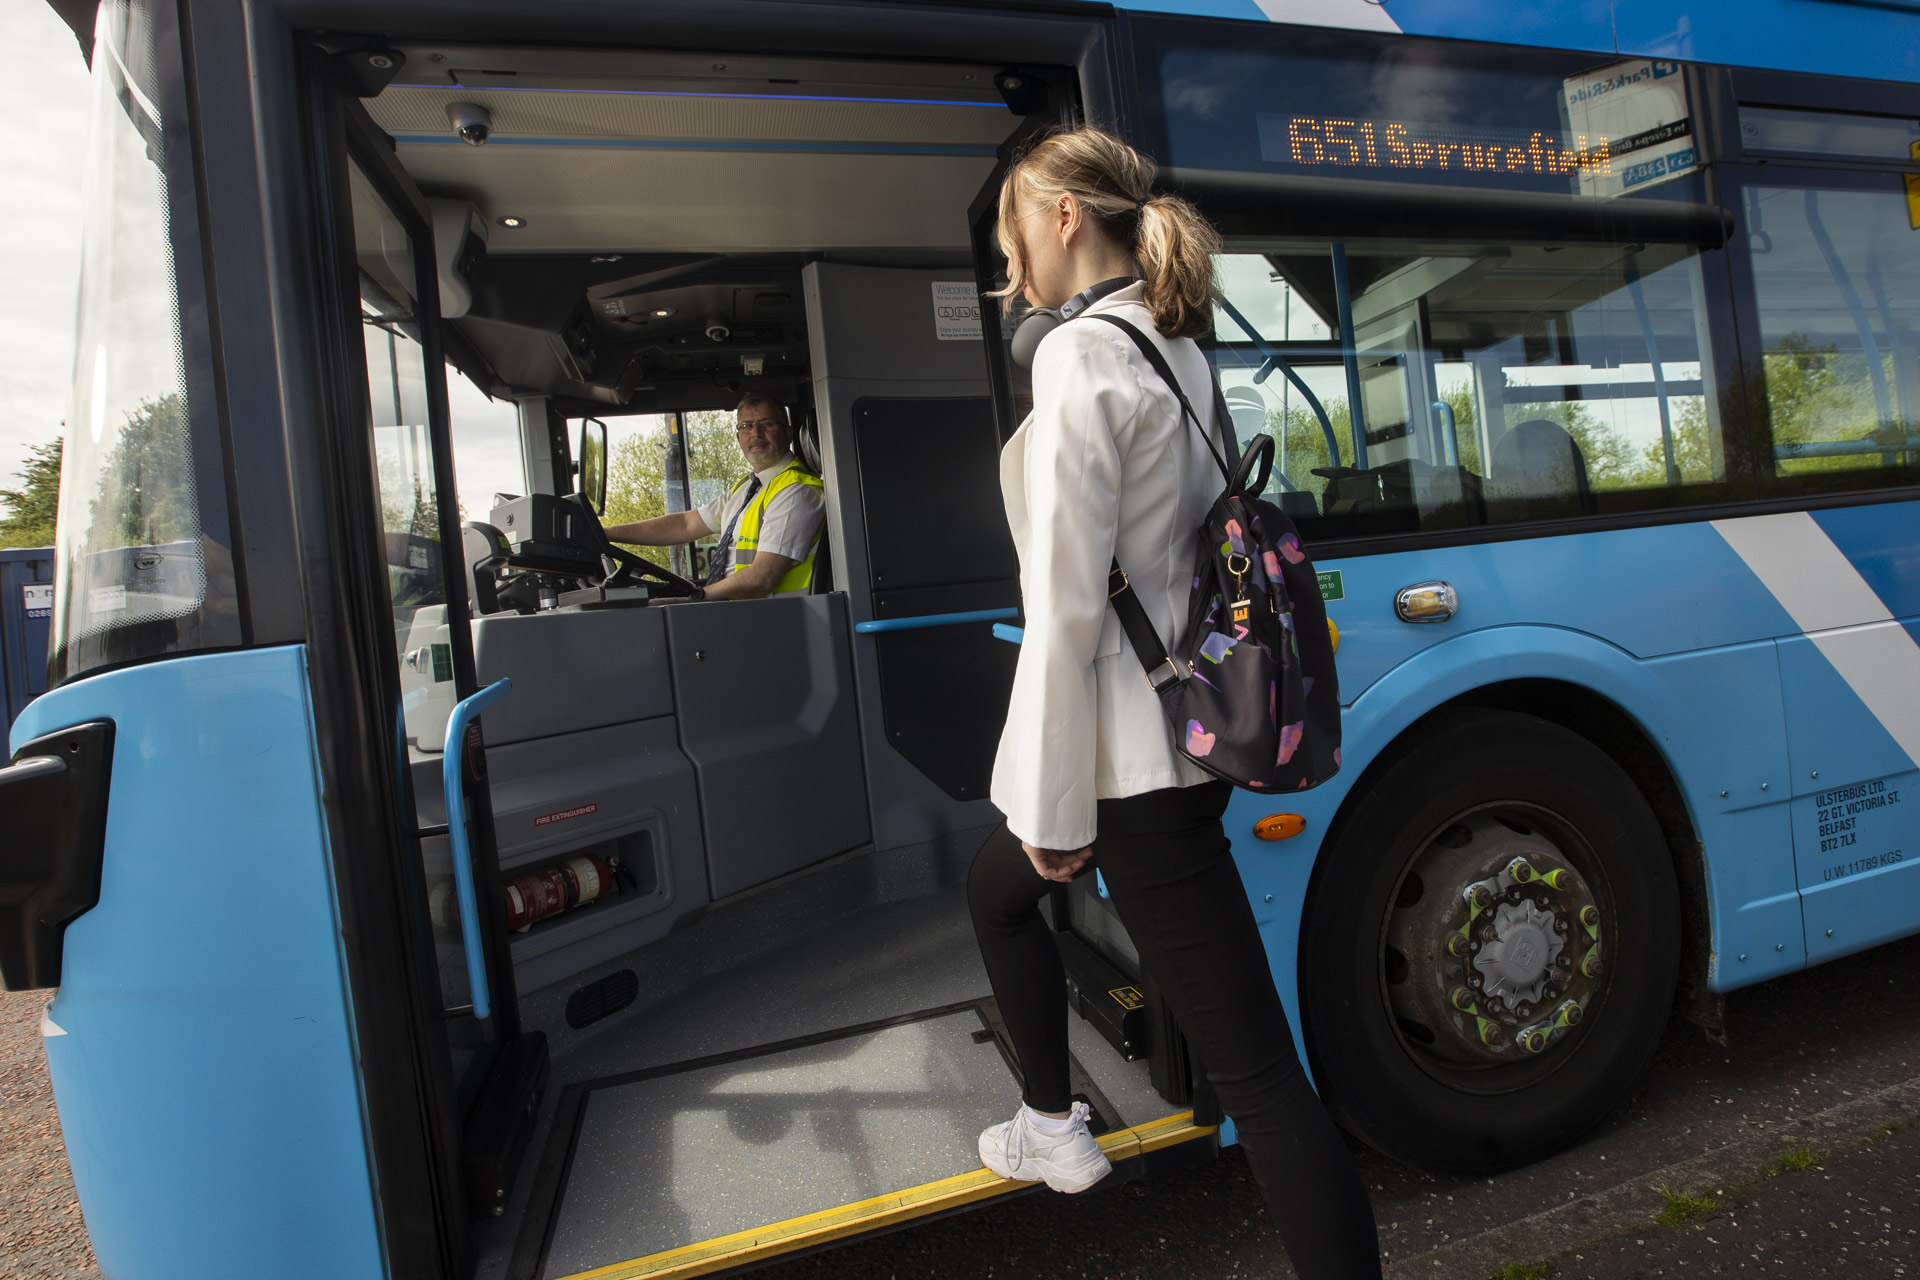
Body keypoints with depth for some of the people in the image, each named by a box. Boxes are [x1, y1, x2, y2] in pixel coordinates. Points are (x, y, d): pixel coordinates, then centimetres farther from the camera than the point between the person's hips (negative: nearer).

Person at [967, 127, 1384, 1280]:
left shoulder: (1080, 356, -15)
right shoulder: (1180, 351, 12)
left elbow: (1068, 603, -20)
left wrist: (1053, 806, -15)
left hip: (1127, 753, -10)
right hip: (1187, 722, 10)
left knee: (1255, 1064, -3)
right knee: (996, 892, 29)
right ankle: (1054, 1128, 46)